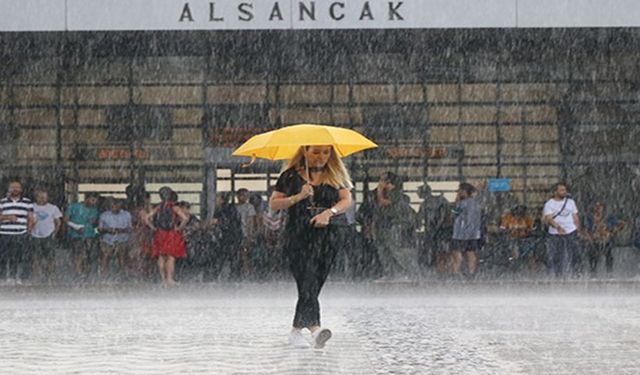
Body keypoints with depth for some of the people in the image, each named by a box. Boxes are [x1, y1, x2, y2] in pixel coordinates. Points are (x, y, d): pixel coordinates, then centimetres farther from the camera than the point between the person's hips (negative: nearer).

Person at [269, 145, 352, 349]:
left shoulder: (336, 174, 12)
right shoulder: (291, 175, 6)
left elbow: (346, 200, 3)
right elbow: (273, 203, 3)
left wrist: (329, 212, -16)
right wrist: (298, 197, -12)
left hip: (330, 234, 2)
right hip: (299, 233, -2)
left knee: (314, 283, -1)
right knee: (308, 280, -15)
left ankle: (297, 330, 9)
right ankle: (314, 327, -29)